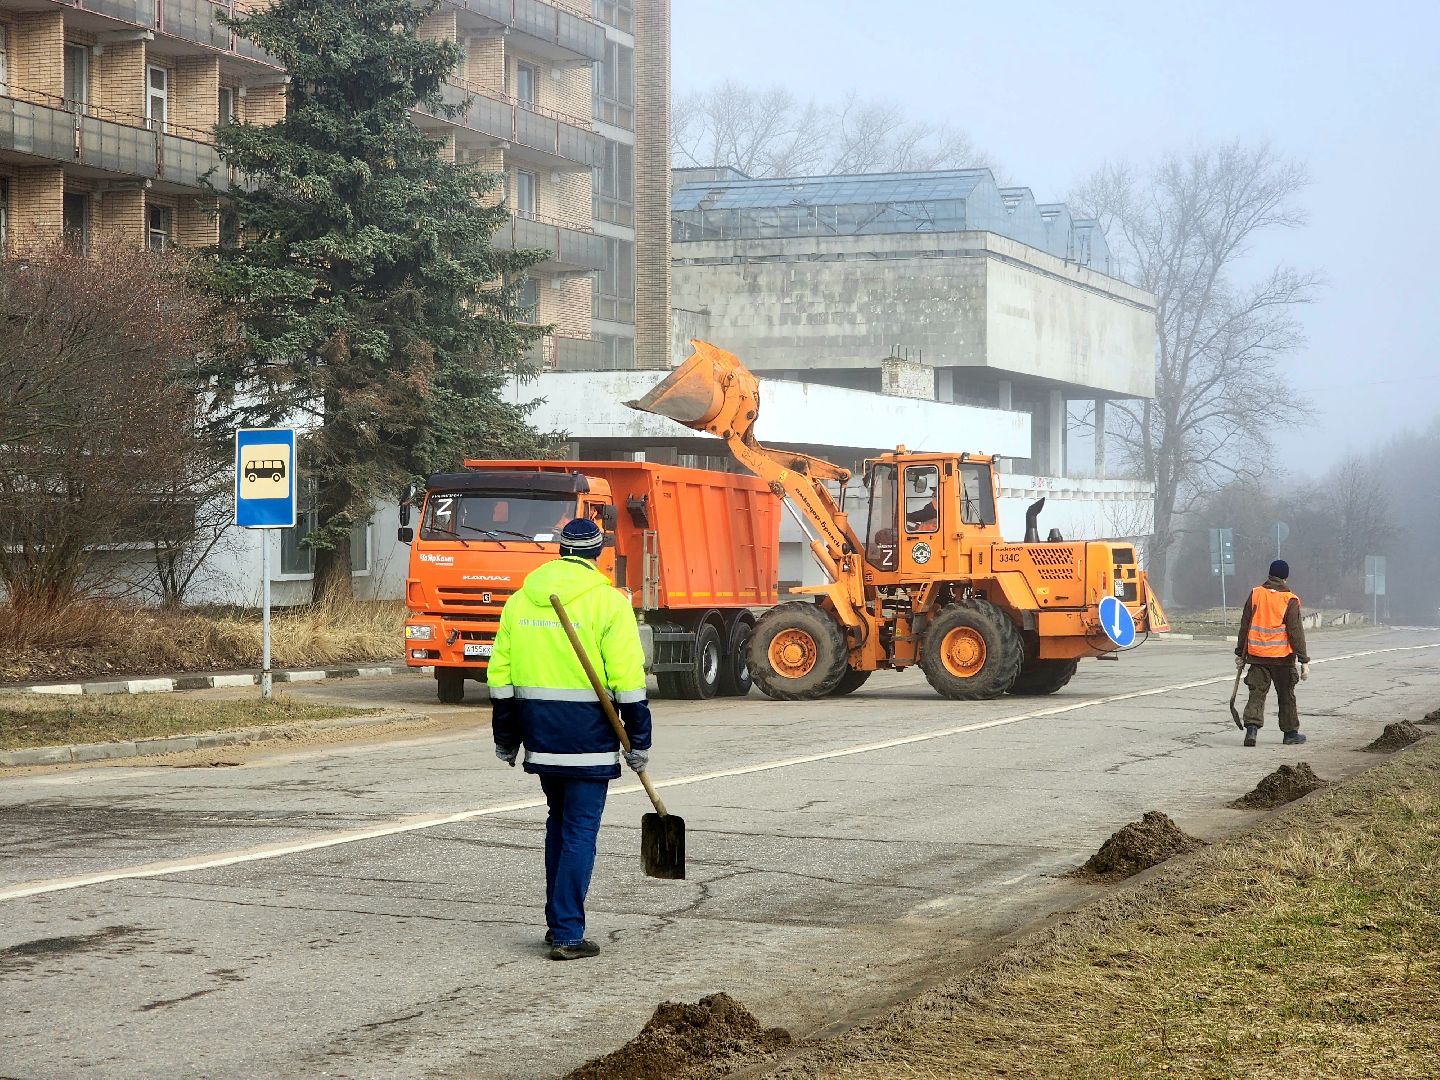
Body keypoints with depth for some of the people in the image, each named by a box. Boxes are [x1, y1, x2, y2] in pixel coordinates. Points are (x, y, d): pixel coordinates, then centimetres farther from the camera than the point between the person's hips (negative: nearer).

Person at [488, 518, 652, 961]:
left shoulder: (521, 599, 8)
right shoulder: (607, 601, -8)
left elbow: (501, 674, 10)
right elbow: (627, 678, -12)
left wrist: (505, 737, 17)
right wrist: (638, 741, -6)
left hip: (539, 729, 5)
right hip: (587, 733, -5)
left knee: (559, 821, 20)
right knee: (580, 831, -1)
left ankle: (559, 922, 25)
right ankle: (567, 935, -4)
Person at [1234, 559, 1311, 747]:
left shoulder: (1255, 594, 2)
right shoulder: (1289, 600, -7)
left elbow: (1244, 626, 6)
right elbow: (1296, 632, -9)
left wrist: (1240, 653, 13)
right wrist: (1304, 661, -6)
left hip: (1256, 654, 2)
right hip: (1282, 656, -2)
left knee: (1257, 693, 3)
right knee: (1286, 695, 11)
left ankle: (1252, 726, -16)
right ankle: (1290, 733, 19)